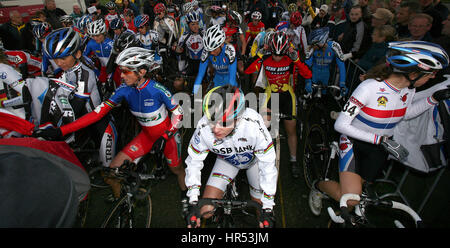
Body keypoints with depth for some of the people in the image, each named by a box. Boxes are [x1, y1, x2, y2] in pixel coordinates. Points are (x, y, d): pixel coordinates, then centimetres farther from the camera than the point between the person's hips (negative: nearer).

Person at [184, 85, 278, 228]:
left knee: (260, 209, 2)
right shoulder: (204, 128, -34)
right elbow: (193, 162, -17)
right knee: (206, 212, -8)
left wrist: (268, 209, -25)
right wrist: (193, 203, -18)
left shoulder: (253, 124, -41)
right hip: (227, 161, 1)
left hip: (255, 159, -1)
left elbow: (268, 165, -30)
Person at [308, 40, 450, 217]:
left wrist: (434, 98, 1)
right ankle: (319, 186, 11)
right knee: (350, 200, -18)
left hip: (379, 148, 6)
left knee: (356, 191, 13)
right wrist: (380, 139, -30)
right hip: (354, 140, -6)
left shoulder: (409, 88, -9)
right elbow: (340, 125, -28)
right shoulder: (370, 87, -29)